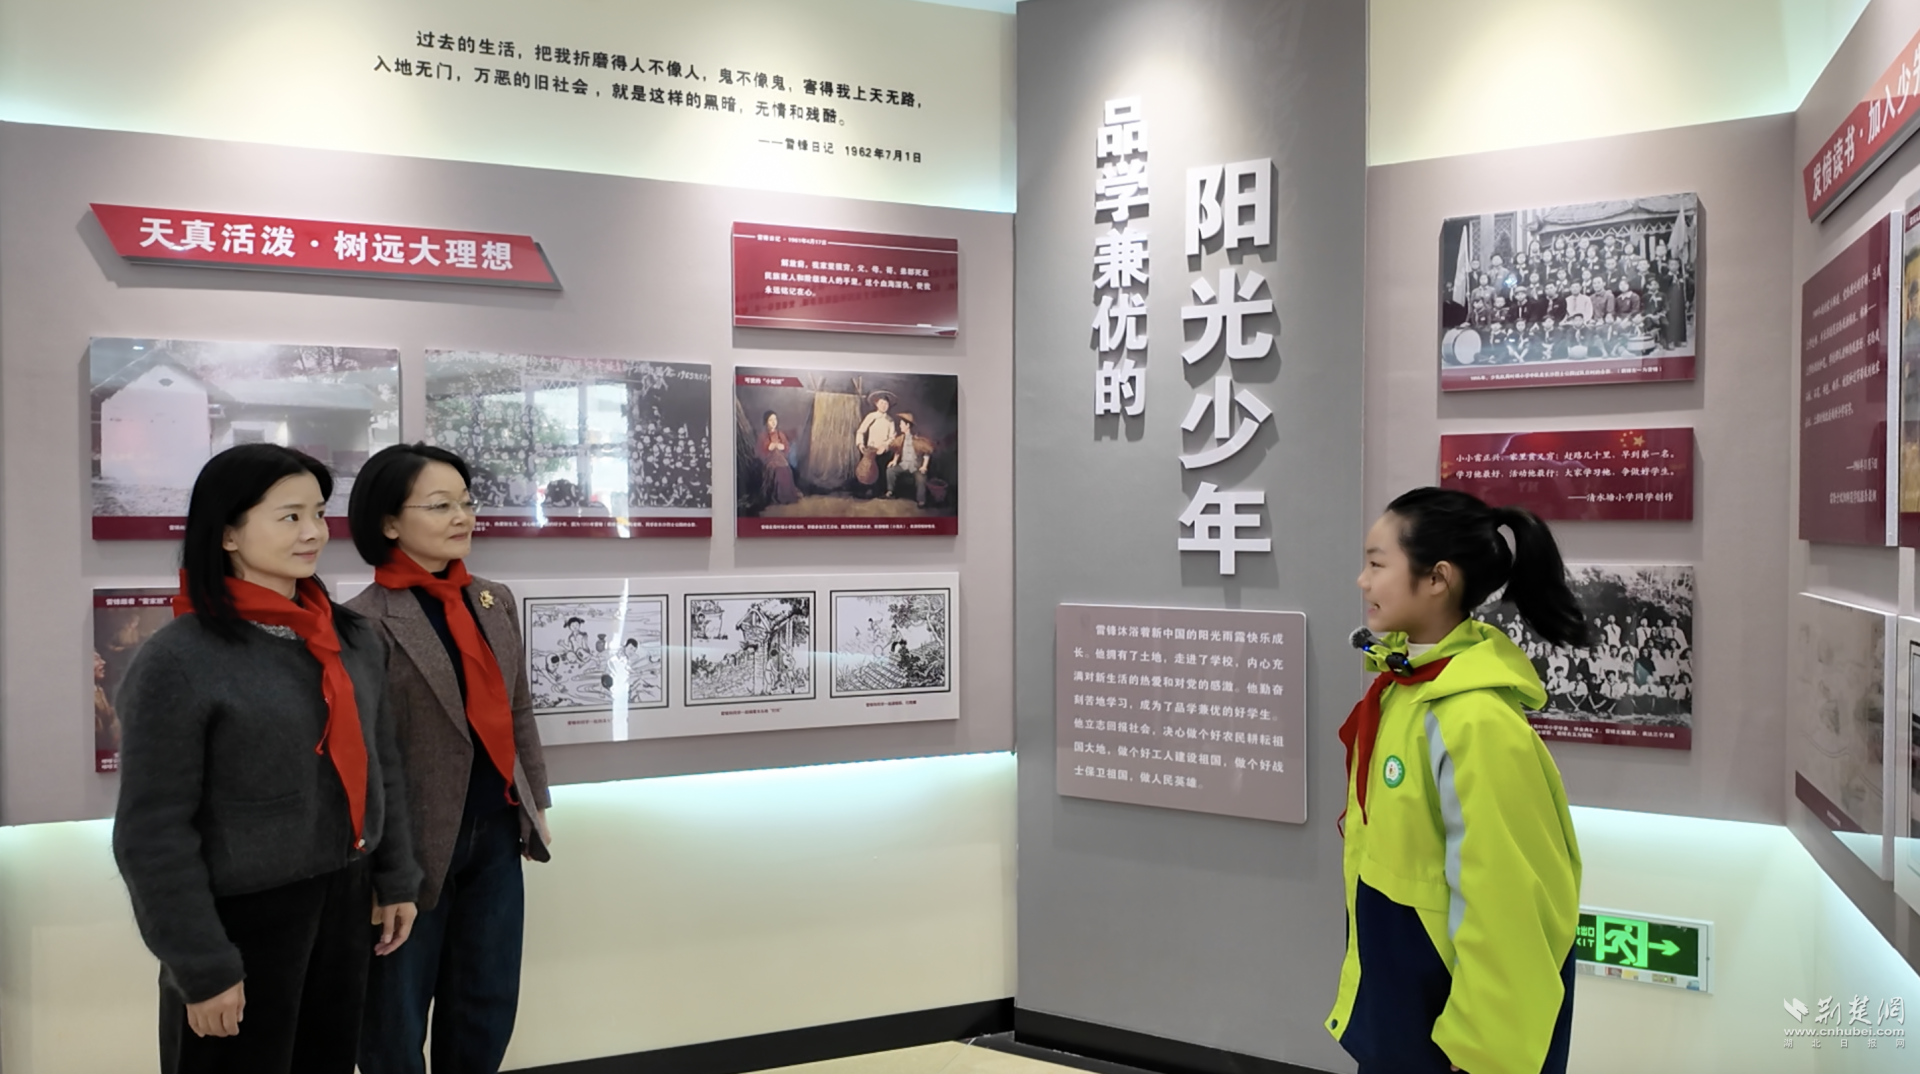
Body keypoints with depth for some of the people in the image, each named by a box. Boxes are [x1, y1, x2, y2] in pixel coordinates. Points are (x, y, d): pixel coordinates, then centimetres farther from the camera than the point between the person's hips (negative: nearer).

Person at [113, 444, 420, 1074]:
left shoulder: (355, 638, 3)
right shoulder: (178, 660, -15)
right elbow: (153, 834, -14)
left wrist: (396, 880, 12)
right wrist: (202, 967, -13)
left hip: (347, 902, 6)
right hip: (243, 917, -5)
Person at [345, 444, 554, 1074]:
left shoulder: (496, 601, 6)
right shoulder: (366, 620, -15)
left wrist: (536, 803, 14)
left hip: (496, 833, 6)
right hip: (415, 844, -6)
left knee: (488, 1006, 18)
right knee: (397, 1021, 13)